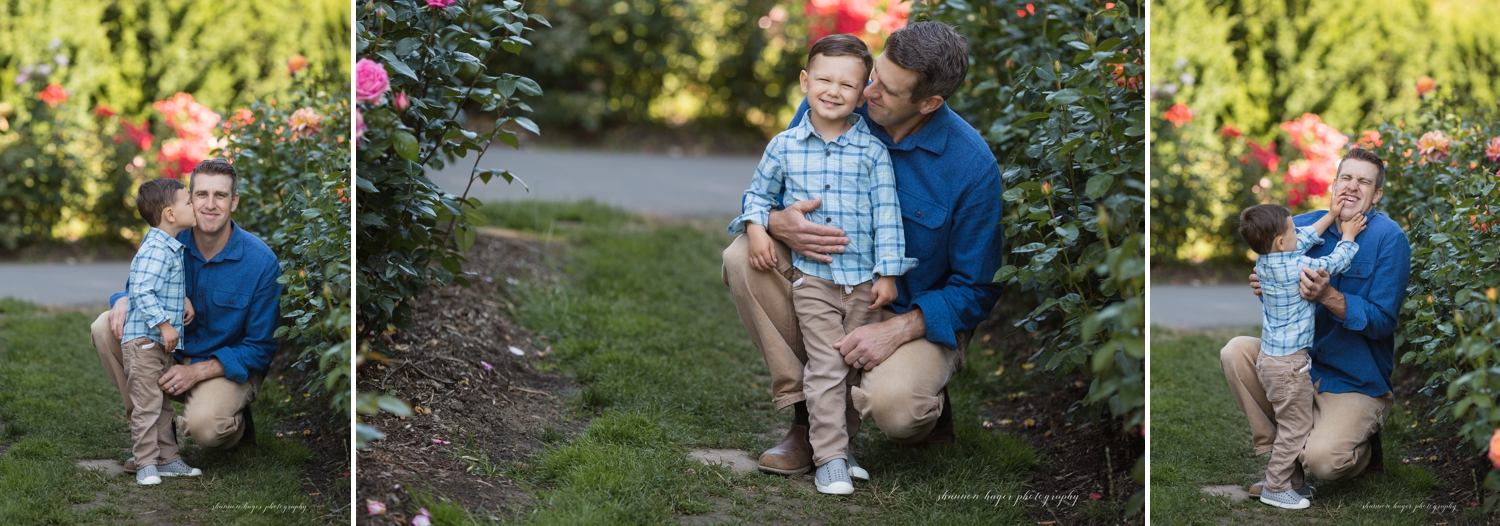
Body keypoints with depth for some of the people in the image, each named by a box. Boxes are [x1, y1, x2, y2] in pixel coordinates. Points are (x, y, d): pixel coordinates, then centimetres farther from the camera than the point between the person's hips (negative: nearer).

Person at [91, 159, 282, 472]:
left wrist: (197, 371, -24)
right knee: (106, 327, -16)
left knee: (204, 426, -36)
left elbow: (260, 349, -13)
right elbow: (138, 289, 8)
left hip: (229, 368, -5)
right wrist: (125, 302, -20)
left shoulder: (261, 261, -18)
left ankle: (236, 427, 5)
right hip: (172, 355, 5)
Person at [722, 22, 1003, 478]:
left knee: (892, 407, -34)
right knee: (745, 255, -22)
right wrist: (778, 224, -27)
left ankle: (924, 407, 8)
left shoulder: (972, 165, -21)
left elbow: (977, 289, -13)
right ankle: (808, 414, -12)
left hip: (918, 317, -4)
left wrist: (896, 329, -28)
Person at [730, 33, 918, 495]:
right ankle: (830, 459, -5)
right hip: (812, 277, -1)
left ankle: (837, 442, 19)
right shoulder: (784, 146, 2)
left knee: (859, 365, 5)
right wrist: (756, 227, -2)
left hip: (864, 278, 1)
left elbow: (886, 211, 0)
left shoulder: (872, 150, -1)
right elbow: (760, 192, 17)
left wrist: (887, 272, -4)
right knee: (826, 367, -7)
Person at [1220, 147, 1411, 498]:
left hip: (1357, 384, -5)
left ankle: (1364, 452, 11)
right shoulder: (1304, 227, 0)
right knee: (1236, 352, -15)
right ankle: (1274, 454, -3)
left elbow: (1382, 321, -18)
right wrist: (1265, 288, -12)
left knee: (1321, 460, -27)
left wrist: (1327, 296, -33)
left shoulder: (1389, 239, -14)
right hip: (1301, 363, 6)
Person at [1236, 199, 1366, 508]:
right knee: (1295, 427, 0)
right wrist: (1348, 236, 11)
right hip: (1289, 363, -9)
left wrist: (1331, 217, 22)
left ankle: (1292, 477, 28)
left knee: (1292, 424, 20)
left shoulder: (1264, 262, 2)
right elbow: (1336, 263, -6)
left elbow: (1305, 239, 18)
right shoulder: (1298, 267, -21)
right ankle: (1276, 488, 5)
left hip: (1270, 358, 9)